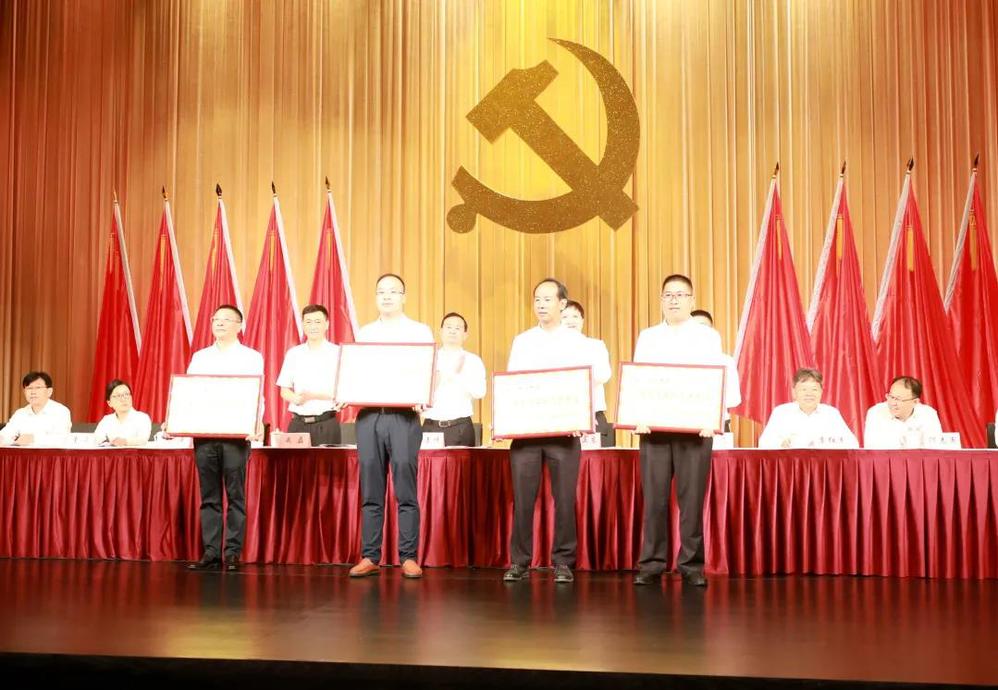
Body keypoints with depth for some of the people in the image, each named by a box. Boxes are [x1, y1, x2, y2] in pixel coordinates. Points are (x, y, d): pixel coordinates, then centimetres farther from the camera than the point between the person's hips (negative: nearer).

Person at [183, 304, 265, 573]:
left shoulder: (252, 357, 7)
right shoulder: (199, 357, 17)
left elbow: (257, 395, -1)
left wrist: (258, 422, -20)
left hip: (236, 433, -3)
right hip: (203, 432, 3)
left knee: (235, 495, -2)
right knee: (209, 496, 4)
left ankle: (233, 553, 2)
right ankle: (211, 553, 7)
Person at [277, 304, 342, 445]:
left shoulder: (338, 353, 1)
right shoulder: (293, 354, 12)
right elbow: (284, 390, 14)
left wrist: (313, 395, -14)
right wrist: (295, 398, -9)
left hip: (326, 423, -3)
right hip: (298, 423, 3)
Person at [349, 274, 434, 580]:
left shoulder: (420, 331, 8)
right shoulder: (364, 334, 17)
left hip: (403, 415, -3)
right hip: (368, 414, 3)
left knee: (405, 490, -3)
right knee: (370, 491, 4)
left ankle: (408, 557, 3)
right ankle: (370, 557, 8)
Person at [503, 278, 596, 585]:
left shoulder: (577, 342, 7)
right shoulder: (521, 341, 13)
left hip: (564, 430, -1)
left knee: (564, 497, 0)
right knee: (522, 496, 1)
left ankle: (563, 562, 9)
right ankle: (519, 561, 9)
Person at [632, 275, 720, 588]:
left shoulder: (708, 336, 10)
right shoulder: (647, 337, 15)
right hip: (653, 426, 2)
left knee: (692, 497, -2)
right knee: (654, 496, 0)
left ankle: (692, 565, 5)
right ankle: (651, 565, 5)